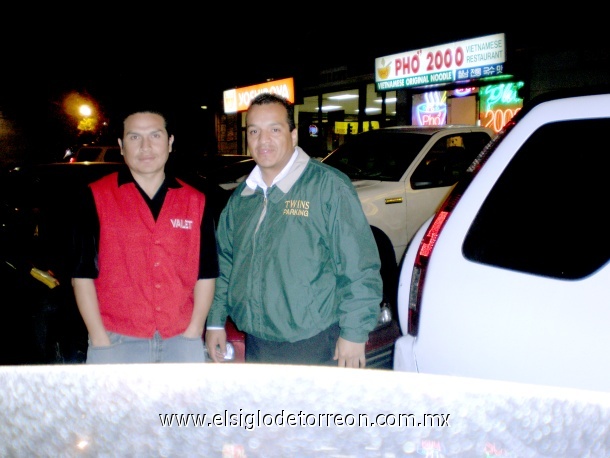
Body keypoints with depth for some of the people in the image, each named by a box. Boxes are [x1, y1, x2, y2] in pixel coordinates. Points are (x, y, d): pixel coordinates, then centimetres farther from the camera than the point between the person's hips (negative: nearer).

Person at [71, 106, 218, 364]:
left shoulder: (195, 202, 6)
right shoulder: (97, 197, 0)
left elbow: (206, 274, 6)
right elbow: (83, 274, -1)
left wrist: (193, 331, -3)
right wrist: (100, 339, -6)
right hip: (116, 343, -2)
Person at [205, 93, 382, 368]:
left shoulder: (328, 186, -10)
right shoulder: (241, 197, 9)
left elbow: (360, 269, -12)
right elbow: (225, 262, 18)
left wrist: (354, 333, -14)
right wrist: (216, 321, 15)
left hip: (314, 347, -5)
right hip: (256, 346, 6)